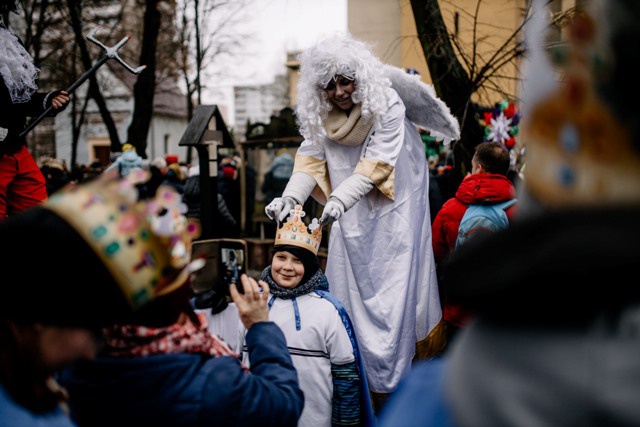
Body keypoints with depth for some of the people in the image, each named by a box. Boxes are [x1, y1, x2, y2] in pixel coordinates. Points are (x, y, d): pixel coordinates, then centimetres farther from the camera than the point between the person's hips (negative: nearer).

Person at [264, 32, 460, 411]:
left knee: (391, 296, -5)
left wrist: (339, 199, -37)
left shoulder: (387, 106, -16)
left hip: (392, 213, -4)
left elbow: (376, 163, -24)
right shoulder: (320, 115, 0)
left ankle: (388, 389, 6)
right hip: (351, 222, 5)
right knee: (349, 291, 7)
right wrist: (290, 196, -25)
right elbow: (311, 158, -6)